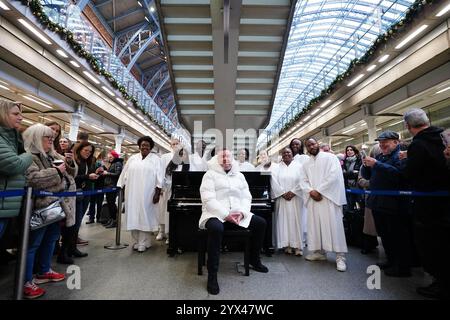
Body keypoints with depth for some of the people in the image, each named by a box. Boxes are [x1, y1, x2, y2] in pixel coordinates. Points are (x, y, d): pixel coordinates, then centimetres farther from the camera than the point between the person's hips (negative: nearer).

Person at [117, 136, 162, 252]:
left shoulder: (155, 159, 2)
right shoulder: (132, 158, 12)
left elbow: (159, 177, -3)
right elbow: (124, 174, 12)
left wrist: (157, 193, -9)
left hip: (147, 194, -3)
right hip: (132, 193, 3)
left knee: (145, 216, 0)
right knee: (133, 216, 7)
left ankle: (143, 243, 10)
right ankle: (137, 241, 21)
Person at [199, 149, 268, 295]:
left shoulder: (239, 175, 14)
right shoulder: (210, 174, -3)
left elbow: (247, 197, 8)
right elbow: (209, 200, -14)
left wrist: (241, 212, -11)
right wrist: (226, 215, -21)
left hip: (237, 214, 6)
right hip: (215, 214, -5)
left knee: (261, 223, -6)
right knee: (216, 228, -37)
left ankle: (254, 260, 16)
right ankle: (212, 275, -21)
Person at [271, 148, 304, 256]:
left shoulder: (298, 166, 7)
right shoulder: (277, 168, 8)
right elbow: (274, 182, -1)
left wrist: (293, 192, -12)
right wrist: (283, 193, -11)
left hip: (295, 198, -1)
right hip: (282, 197, 1)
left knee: (296, 220, -1)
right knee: (284, 220, 0)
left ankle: (297, 245, 5)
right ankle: (287, 245, 7)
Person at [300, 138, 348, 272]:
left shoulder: (330, 157, 0)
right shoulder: (306, 164, 16)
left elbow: (334, 176, -12)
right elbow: (303, 181, 11)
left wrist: (319, 191, -14)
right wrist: (311, 191, -10)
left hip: (329, 197, -5)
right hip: (313, 199, 5)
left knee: (333, 225, -5)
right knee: (315, 225, 8)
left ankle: (340, 256, 4)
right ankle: (319, 251, 21)